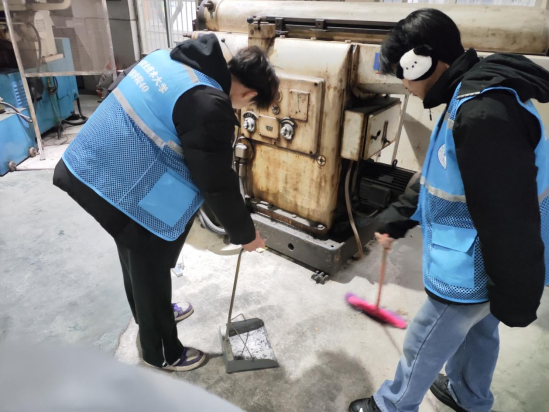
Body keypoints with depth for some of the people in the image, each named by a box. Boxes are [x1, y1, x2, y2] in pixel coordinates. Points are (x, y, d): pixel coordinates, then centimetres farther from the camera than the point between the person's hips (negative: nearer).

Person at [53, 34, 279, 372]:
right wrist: (245, 234, -2)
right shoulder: (210, 107, -24)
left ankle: (151, 314, 56)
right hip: (128, 193, -9)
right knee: (151, 273, 12)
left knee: (137, 261, 29)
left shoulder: (170, 59, 4)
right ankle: (162, 353, 37)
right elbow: (218, 185, -18)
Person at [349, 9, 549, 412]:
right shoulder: (471, 98, 4)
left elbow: (510, 220, -29)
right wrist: (396, 219, 17)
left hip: (475, 270, -9)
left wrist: (515, 299, -18)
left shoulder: (484, 114, -32)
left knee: (424, 345, 13)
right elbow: (437, 178, 13)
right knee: (478, 331, 29)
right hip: (480, 261, 10)